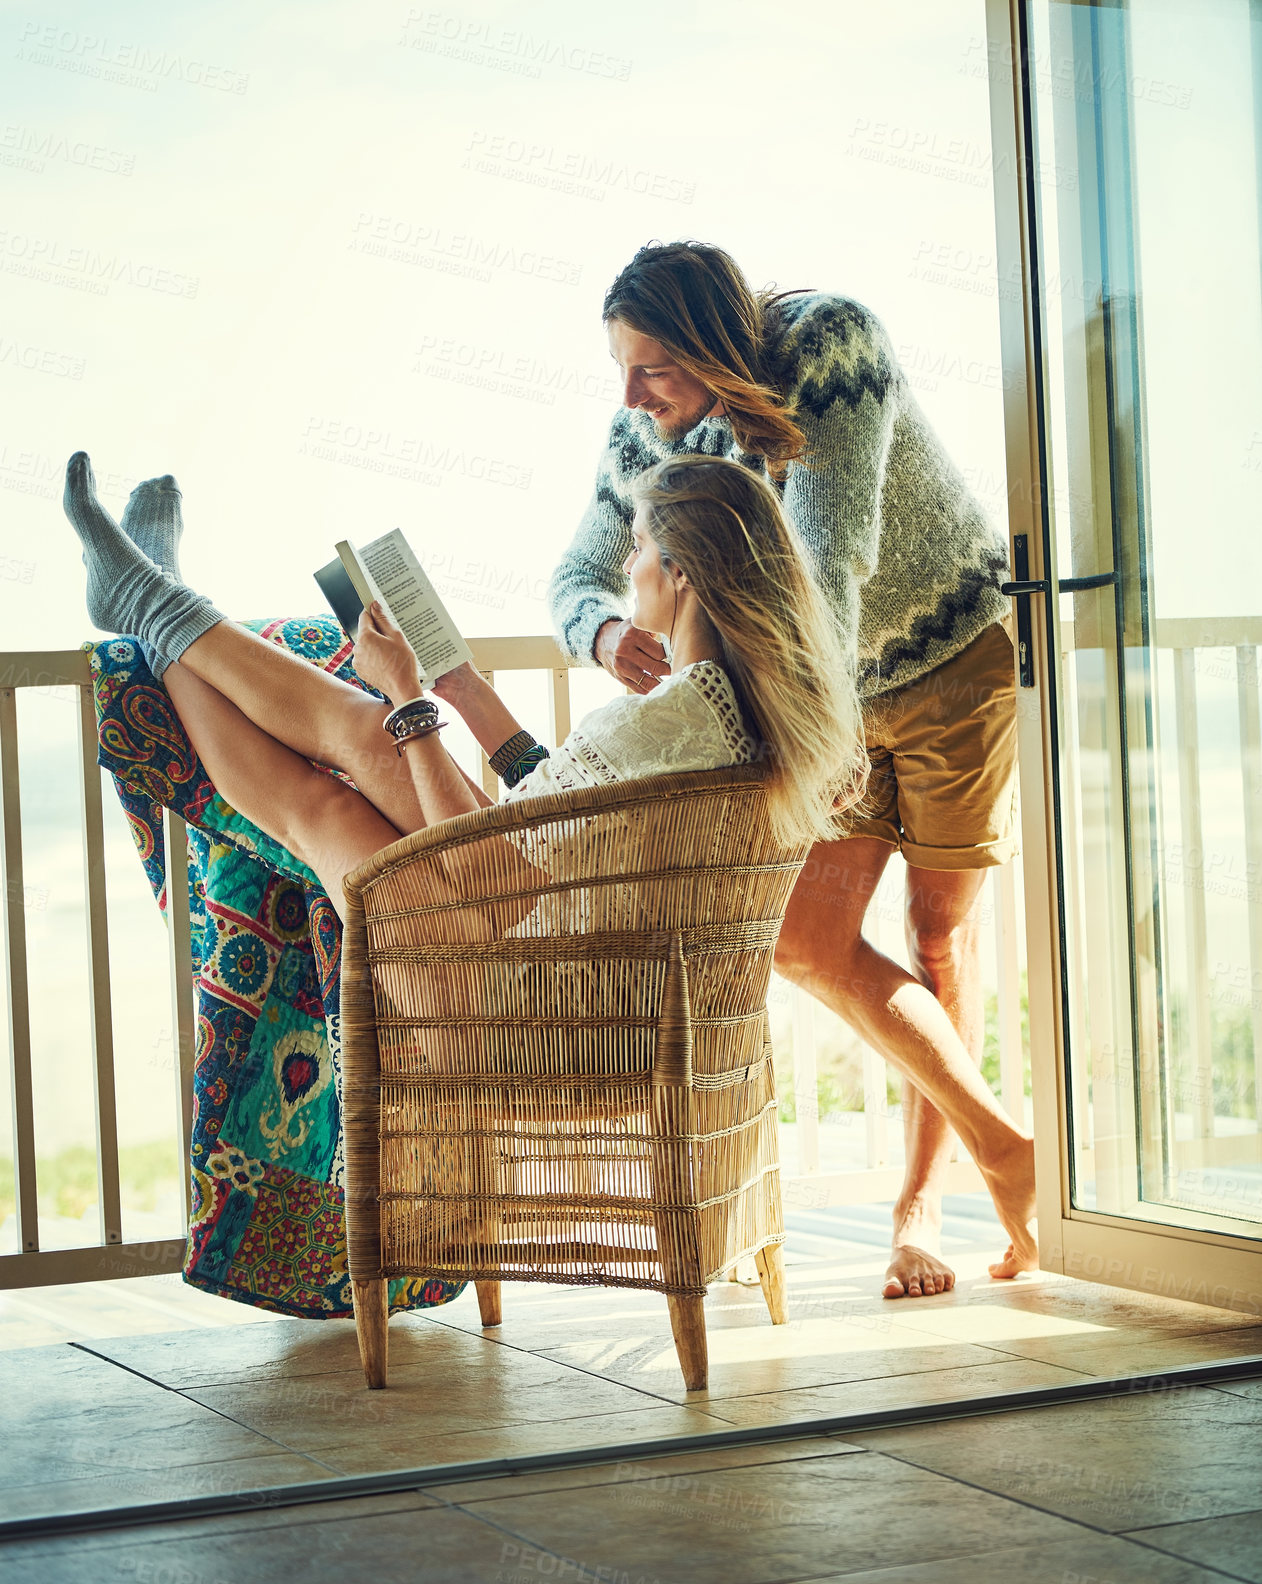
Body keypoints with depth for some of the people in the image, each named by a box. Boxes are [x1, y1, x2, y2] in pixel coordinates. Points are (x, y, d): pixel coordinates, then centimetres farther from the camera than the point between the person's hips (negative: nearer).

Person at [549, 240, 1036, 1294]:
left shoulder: (834, 339, -27)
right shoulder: (648, 432, -11)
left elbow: (832, 547, -35)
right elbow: (577, 574, -3)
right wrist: (605, 631, -29)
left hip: (957, 660, -5)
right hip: (832, 687, 5)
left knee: (940, 931, 2)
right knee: (805, 940, -7)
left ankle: (923, 1199, 15)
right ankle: (997, 1142, 5)